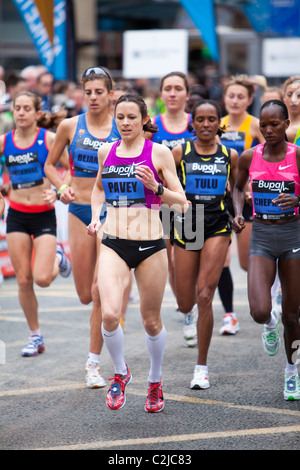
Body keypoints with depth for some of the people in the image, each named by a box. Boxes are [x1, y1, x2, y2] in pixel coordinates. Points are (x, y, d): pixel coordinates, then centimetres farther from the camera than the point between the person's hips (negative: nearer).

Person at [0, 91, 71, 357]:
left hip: (44, 215, -2)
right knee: (23, 281, 1)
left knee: (42, 279, -13)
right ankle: (36, 337, 16)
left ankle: (58, 258, 24)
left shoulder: (49, 139, -5)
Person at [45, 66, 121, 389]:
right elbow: (50, 165, 12)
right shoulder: (70, 126, 2)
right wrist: (62, 187, -5)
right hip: (80, 212, 2)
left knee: (100, 290, -11)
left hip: (112, 212, -2)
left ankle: (93, 363, -1)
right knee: (85, 296, 5)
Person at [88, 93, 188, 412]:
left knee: (151, 321, 8)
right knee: (109, 314, -17)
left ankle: (155, 382, 32)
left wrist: (156, 187, -18)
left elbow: (181, 203, -1)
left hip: (150, 245, -1)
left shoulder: (159, 153, -2)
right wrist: (96, 216, 12)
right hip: (113, 244, 2)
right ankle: (120, 373, 9)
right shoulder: (106, 152, 8)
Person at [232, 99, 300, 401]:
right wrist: (238, 214, 0)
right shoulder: (249, 157, 0)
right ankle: (270, 324, 23)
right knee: (259, 312, -16)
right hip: (261, 237, 1)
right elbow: (238, 187, 17)